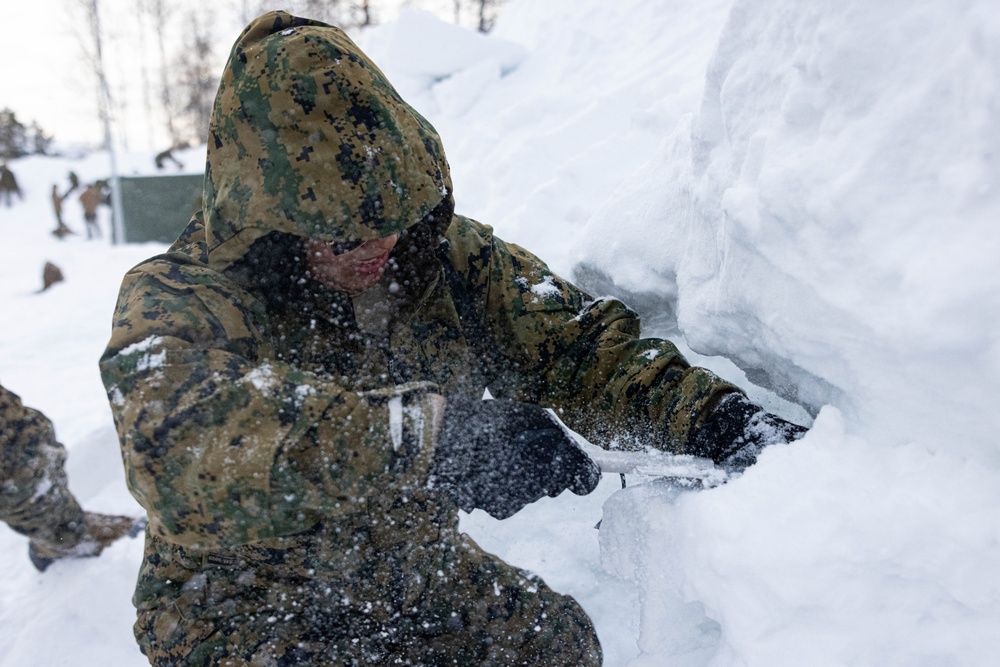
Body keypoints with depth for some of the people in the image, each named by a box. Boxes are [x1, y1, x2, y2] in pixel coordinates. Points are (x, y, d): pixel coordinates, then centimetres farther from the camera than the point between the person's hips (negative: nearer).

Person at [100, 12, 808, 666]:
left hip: (414, 575, 4)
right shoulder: (176, 302, -21)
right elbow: (184, 436, -42)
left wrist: (709, 414, -23)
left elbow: (576, 343, -7)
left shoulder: (446, 259, -7)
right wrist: (431, 432, -51)